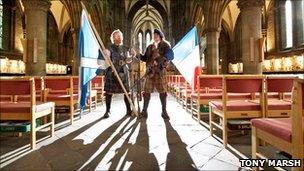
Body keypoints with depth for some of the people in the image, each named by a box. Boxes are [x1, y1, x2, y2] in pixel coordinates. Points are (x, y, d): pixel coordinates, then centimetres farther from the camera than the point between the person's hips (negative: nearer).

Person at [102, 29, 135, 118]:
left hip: (123, 72, 3)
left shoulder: (125, 49, 13)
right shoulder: (110, 48, 2)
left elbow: (127, 61, 8)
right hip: (112, 72, -3)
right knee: (109, 92, -2)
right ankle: (107, 111, 8)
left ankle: (129, 110, 10)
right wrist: (106, 54, -29)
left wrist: (131, 56, -11)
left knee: (126, 91, 1)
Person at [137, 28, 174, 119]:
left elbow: (168, 57, -7)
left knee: (162, 91, -3)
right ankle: (144, 111, 6)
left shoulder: (165, 46, 7)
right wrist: (139, 55, -2)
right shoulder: (150, 47, 19)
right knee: (147, 91, 0)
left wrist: (158, 61, -21)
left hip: (160, 71, -3)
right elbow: (145, 58, 16)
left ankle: (164, 112, 6)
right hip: (150, 71, 3)